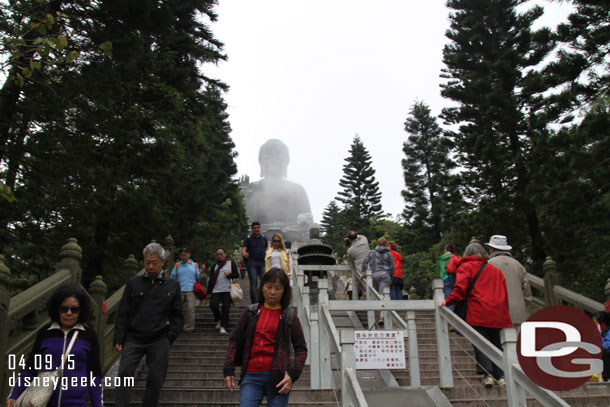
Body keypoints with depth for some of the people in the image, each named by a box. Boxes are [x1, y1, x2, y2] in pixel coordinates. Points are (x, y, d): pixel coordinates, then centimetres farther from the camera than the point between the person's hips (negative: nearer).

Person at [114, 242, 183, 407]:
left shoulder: (172, 286, 7)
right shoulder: (134, 283, 8)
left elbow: (177, 316, 8)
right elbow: (122, 313, 8)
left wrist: (169, 338, -2)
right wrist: (119, 339, 2)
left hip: (159, 341, 0)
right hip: (134, 338, 1)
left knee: (156, 380, 3)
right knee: (124, 373, -8)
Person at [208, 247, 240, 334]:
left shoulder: (231, 263, 11)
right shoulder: (215, 266, 20)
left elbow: (237, 275, 6)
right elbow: (211, 279, 18)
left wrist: (229, 274, -12)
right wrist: (209, 290, 10)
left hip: (227, 290, -2)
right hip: (216, 290, 3)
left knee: (226, 308, -4)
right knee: (213, 305, -11)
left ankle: (223, 327, 3)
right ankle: (218, 320, 16)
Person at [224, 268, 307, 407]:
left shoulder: (289, 316, 4)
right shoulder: (250, 312, 8)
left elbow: (301, 348, 4)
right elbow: (235, 341, 11)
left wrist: (292, 374, -9)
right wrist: (228, 369, 1)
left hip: (278, 377, -1)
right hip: (251, 376, 1)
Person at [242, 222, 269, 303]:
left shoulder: (264, 239, 15)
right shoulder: (248, 239, 5)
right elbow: (243, 249, -7)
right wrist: (244, 254, -30)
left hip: (263, 263, 2)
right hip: (252, 263, -2)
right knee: (253, 283, -1)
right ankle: (254, 302, 5)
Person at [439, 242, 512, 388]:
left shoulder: (466, 267, 4)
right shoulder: (495, 270, 20)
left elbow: (460, 288, -10)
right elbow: (504, 293, 17)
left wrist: (448, 301, 0)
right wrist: (505, 316, 21)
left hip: (477, 314, -5)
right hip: (497, 314, 5)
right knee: (496, 343, 11)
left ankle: (487, 374, -12)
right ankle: (501, 375, 6)